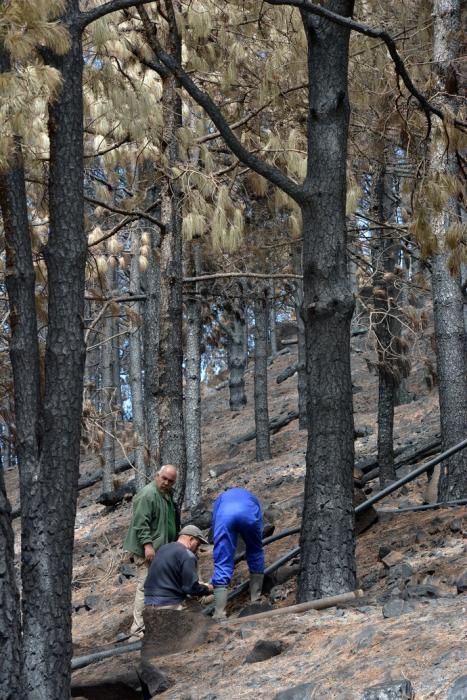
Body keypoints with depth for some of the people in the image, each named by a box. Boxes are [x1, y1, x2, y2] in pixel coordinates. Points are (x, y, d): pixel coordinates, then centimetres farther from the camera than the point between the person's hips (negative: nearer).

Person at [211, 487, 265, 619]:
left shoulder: (220, 499, 46)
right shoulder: (251, 497, 46)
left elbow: (215, 529, 43)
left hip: (224, 517, 0)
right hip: (248, 515, 0)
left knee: (222, 565, 3)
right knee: (255, 553, 27)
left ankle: (219, 614, -3)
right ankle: (256, 598, 28)